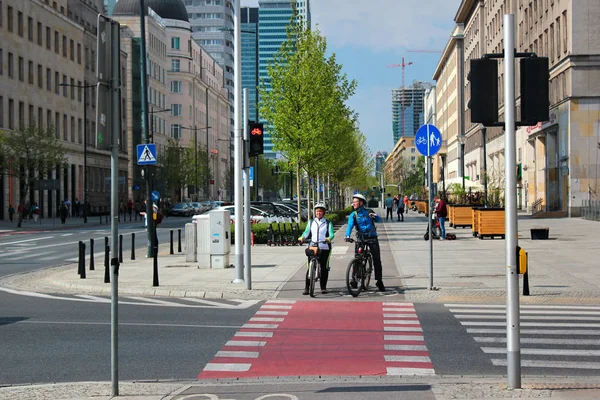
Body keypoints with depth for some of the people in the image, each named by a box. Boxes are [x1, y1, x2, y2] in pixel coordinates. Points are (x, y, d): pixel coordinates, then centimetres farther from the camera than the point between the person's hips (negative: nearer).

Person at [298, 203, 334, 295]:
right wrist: (302, 237, -15)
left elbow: (331, 234, -3)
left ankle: (323, 287, 9)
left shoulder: (328, 223, 9)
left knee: (324, 267, -2)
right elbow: (307, 232, 6)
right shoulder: (311, 222, 16)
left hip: (324, 248, -1)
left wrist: (329, 238, -25)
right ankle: (307, 287, -4)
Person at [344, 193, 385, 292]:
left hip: (372, 238, 0)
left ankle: (379, 281, 9)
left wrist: (375, 216, -23)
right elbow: (350, 226, -13)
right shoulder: (353, 215, 2)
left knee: (377, 260, 0)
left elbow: (379, 220, 1)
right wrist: (347, 236, -32)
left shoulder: (369, 212, 4)